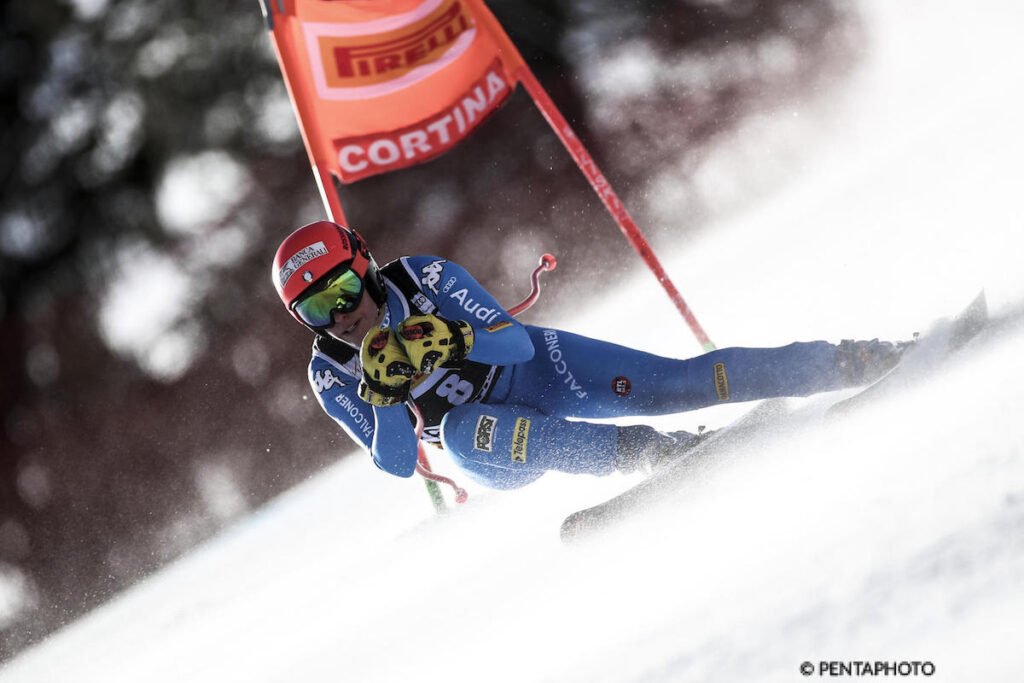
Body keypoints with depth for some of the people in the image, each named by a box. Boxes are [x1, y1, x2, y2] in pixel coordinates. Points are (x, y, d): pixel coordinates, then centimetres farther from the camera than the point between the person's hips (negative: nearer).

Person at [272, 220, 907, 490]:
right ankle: (643, 451, -34)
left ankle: (843, 364, -11)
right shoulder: (331, 375, -12)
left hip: (535, 367, -1)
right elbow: (397, 463, -15)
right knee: (461, 431, -36)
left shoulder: (421, 277, -19)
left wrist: (456, 342, -40)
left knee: (673, 384, -20)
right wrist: (388, 398, -34)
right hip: (498, 453, 1)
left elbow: (513, 341, -19)